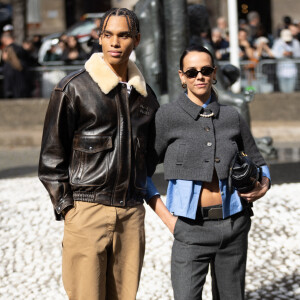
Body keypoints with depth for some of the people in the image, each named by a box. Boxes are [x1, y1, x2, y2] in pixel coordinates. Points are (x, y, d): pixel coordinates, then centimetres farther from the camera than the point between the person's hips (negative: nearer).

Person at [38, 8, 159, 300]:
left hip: (132, 212, 5)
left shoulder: (143, 92, 12)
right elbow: (51, 155, -2)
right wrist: (65, 205, -6)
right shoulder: (73, 88, -4)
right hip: (87, 210, -5)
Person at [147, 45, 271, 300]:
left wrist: (263, 186, -1)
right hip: (192, 229, -3)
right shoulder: (168, 116, -2)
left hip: (233, 224, 4)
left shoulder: (231, 117, 7)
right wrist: (167, 218, -6)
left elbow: (258, 163, 21)